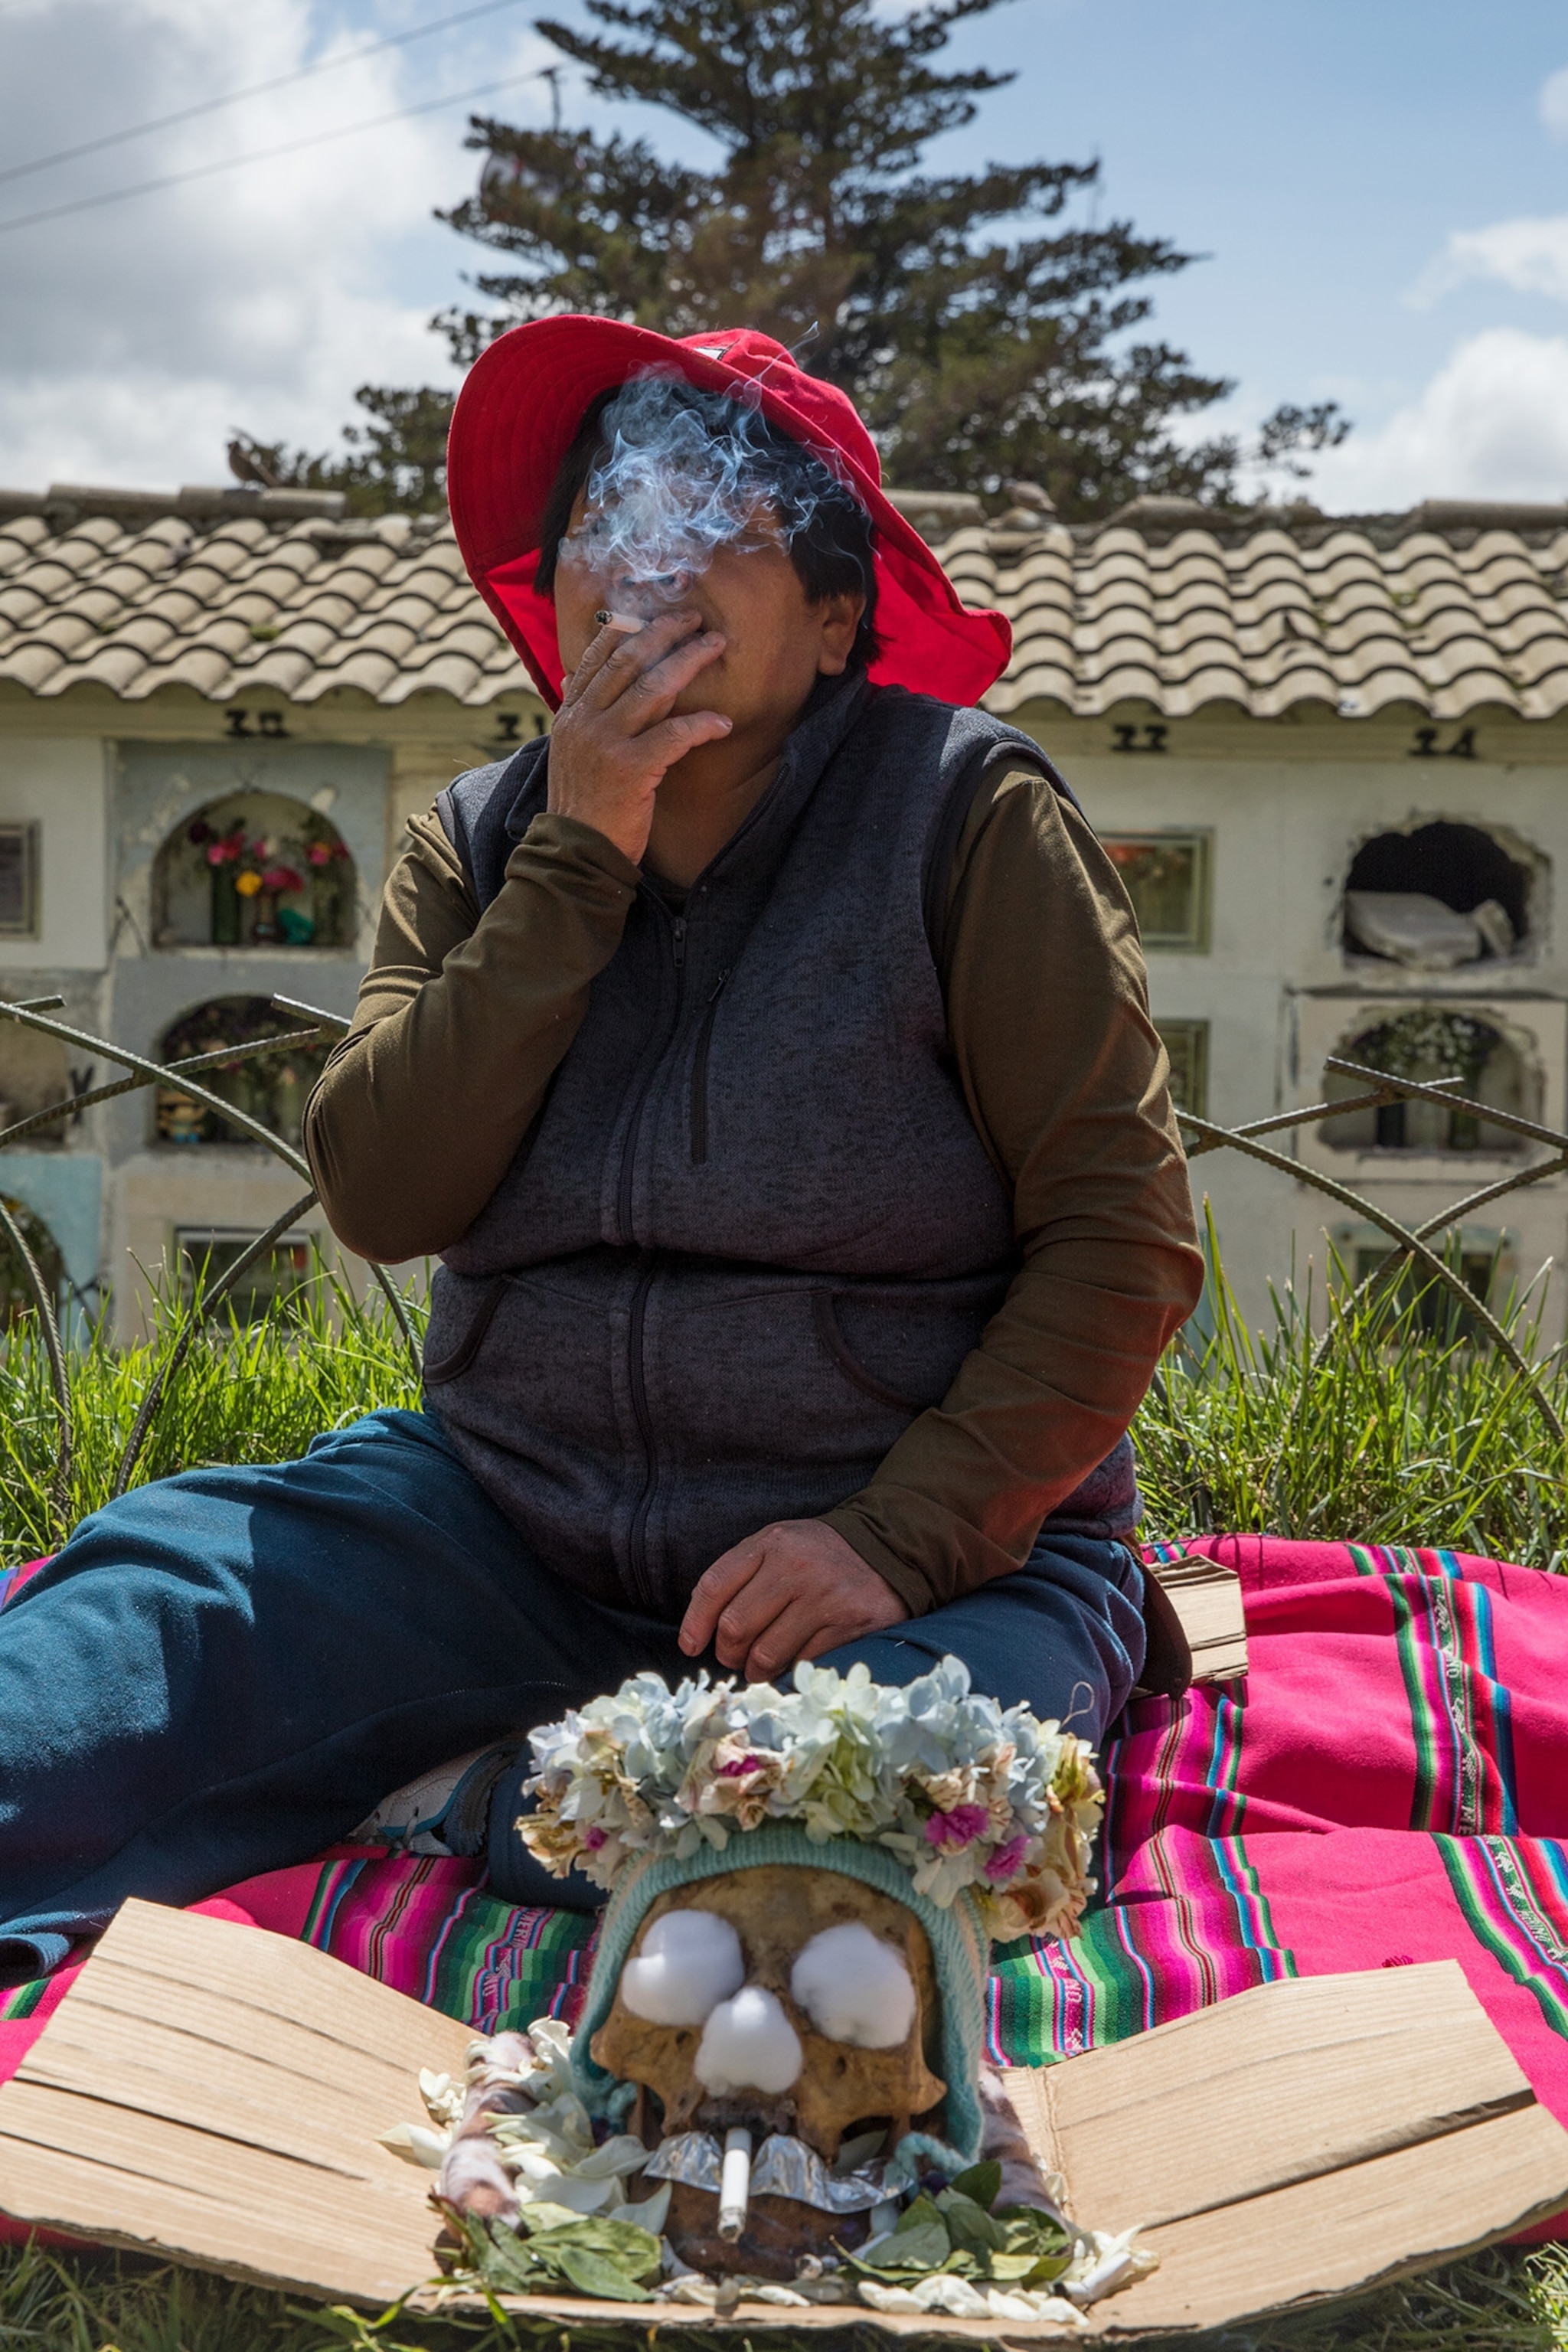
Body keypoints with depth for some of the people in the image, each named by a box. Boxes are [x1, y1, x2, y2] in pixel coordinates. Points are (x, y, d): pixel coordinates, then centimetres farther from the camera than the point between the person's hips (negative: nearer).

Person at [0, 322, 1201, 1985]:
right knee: (134, 1610, -20)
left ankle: (469, 1799, -12)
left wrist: (904, 1538, -21)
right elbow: (380, 1197, -8)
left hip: (938, 1529, -2)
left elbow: (1119, 1236, -10)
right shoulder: (480, 846, 6)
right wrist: (578, 864, -14)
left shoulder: (964, 815, -7)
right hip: (515, 1518, 3)